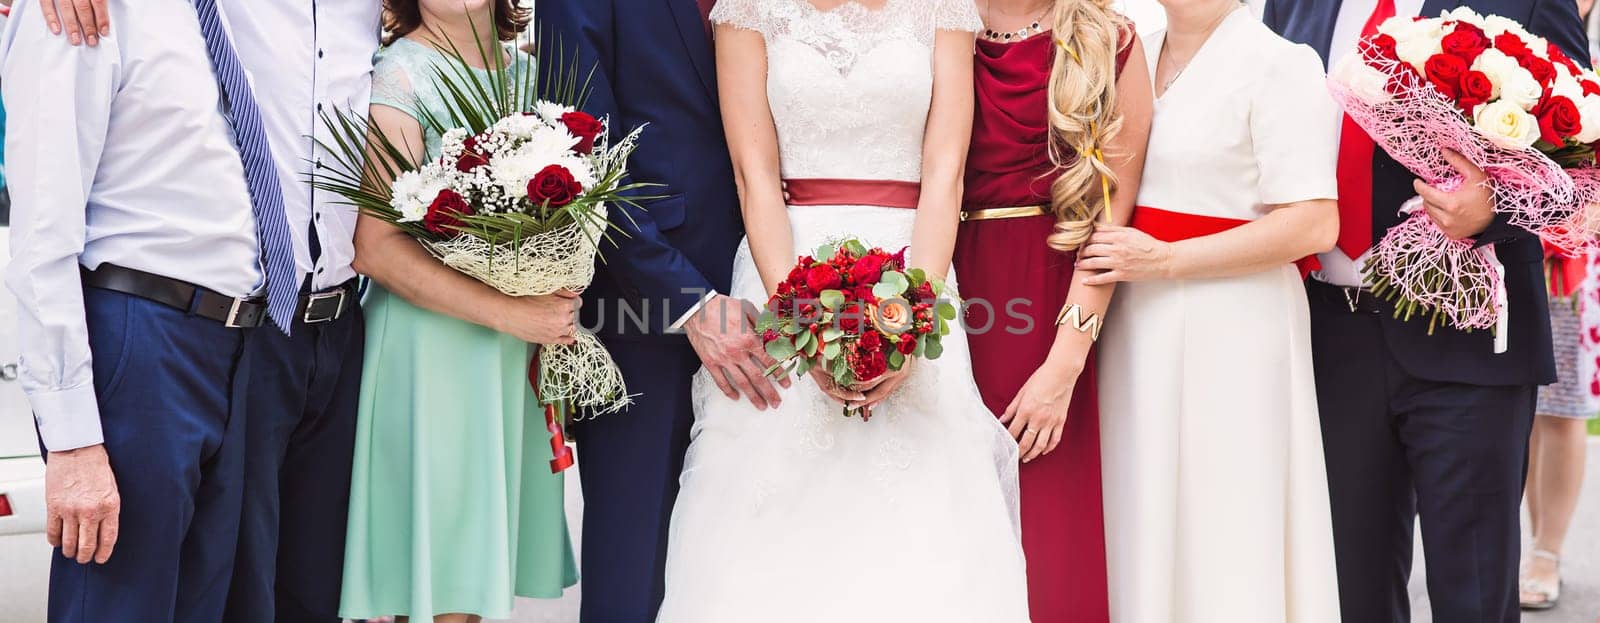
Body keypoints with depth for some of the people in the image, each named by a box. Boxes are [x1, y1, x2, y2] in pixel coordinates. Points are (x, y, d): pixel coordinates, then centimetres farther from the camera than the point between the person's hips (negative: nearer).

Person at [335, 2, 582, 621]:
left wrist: (559, 305, 6)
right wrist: (510, 314, -18)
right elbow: (374, 246, -16)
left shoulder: (526, 69, 11)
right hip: (434, 347, -6)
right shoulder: (401, 74, -9)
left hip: (520, 358, 6)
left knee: (486, 560, 8)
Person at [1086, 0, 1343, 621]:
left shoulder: (1278, 64, -9)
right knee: (1142, 518, 10)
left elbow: (1313, 224, -16)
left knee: (1215, 524, -1)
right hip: (1133, 327, 6)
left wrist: (1165, 260, -17)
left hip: (1229, 331, -6)